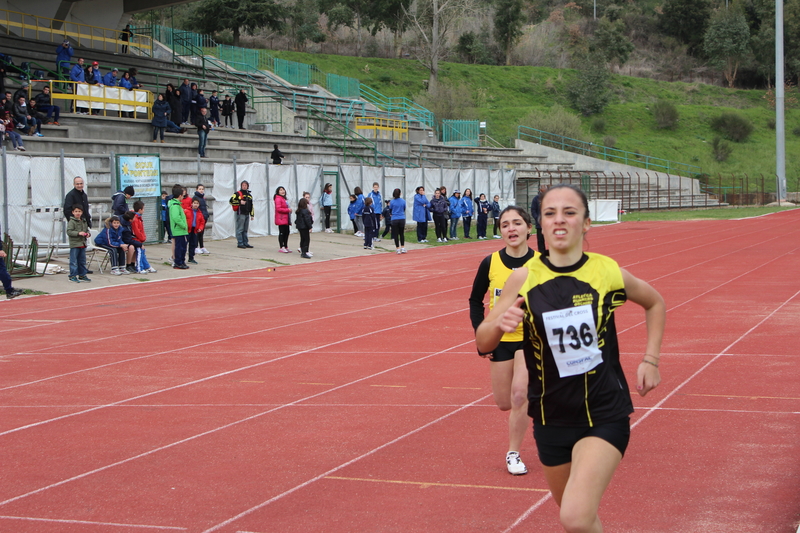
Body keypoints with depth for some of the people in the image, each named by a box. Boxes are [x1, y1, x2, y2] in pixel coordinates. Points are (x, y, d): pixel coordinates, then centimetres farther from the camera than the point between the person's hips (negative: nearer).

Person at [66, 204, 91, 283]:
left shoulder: (84, 222, 14)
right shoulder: (71, 222, -8)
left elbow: (87, 230, 23)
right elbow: (69, 232, -16)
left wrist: (88, 234, 0)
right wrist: (78, 233, -25)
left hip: (83, 244, 7)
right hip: (74, 244, -7)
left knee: (82, 261, 13)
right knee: (73, 261, -5)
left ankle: (82, 275, 22)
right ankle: (73, 276, -1)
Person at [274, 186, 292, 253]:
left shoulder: (284, 199, 20)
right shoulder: (278, 199, -11)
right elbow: (278, 208, -20)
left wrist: (289, 210, 11)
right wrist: (288, 210, -18)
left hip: (286, 219, 10)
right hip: (281, 219, -10)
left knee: (287, 232, 12)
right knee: (282, 233, -5)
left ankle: (286, 247, 20)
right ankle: (282, 248, -2)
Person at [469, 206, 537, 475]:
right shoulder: (490, 263, -6)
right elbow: (475, 300, 8)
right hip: (500, 339, 3)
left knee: (520, 394, -19)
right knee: (504, 402, 9)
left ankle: (513, 453, 0)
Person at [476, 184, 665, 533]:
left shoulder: (608, 272, -8)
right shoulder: (524, 279, -7)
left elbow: (655, 303, 13)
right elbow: (483, 343, -2)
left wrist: (651, 360, 4)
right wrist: (500, 324, -24)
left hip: (605, 415, -2)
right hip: (551, 419, 3)